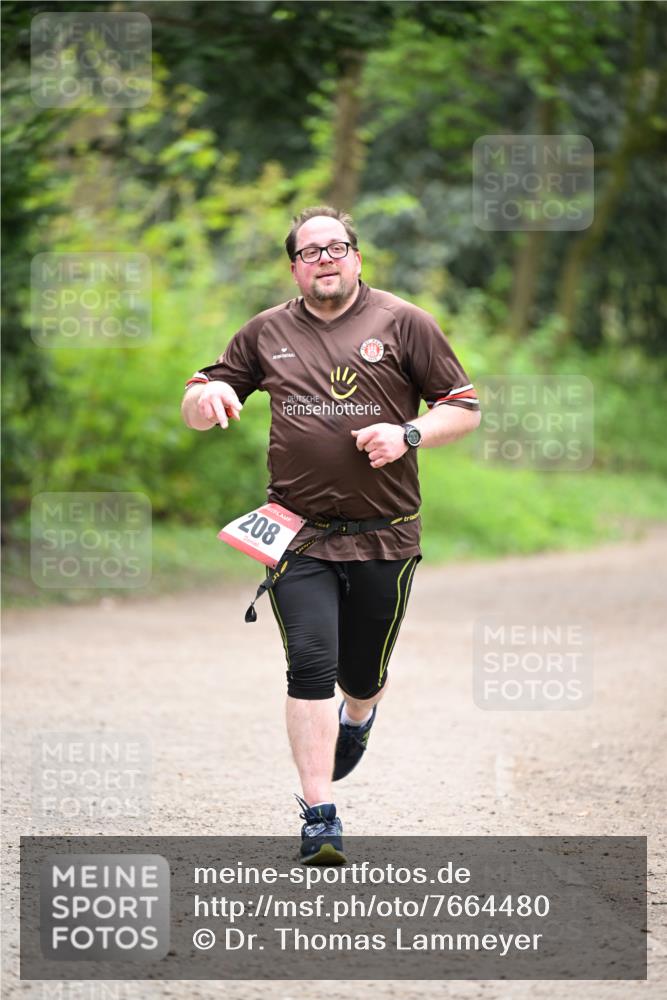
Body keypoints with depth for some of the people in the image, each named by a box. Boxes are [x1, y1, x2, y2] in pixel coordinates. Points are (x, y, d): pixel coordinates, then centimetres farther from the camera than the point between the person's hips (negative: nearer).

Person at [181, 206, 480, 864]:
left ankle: (356, 721, 49)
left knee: (362, 677, 11)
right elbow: (197, 412, 16)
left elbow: (465, 409, 6)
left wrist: (409, 434, -13)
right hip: (298, 534, 0)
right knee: (311, 665, -14)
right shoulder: (266, 334, 11)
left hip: (384, 538, 0)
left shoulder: (403, 323, 5)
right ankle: (319, 817, -13)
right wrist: (206, 395, -8)